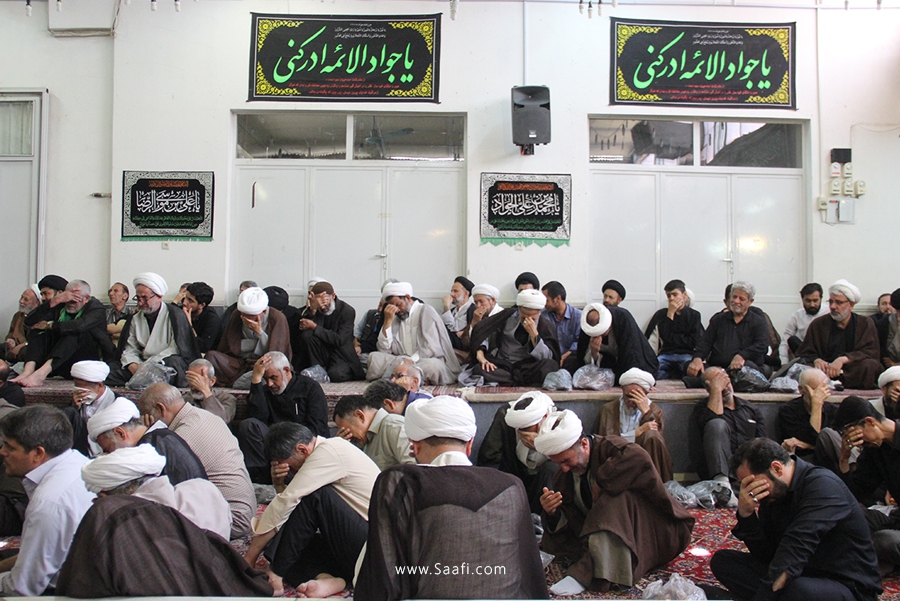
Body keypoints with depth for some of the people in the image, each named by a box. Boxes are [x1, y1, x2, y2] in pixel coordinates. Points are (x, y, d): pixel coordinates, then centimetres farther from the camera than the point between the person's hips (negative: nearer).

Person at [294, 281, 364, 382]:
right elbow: (302, 327, -14)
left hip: (341, 353, -3)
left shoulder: (347, 311, -11)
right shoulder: (315, 309, 0)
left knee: (336, 375, -32)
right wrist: (312, 310, -30)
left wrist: (314, 327, -23)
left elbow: (340, 340, -20)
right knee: (306, 334, -23)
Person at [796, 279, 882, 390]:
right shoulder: (818, 324, 12)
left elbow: (871, 353, -5)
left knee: (869, 366, -33)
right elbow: (805, 354, 9)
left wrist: (843, 359, -22)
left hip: (853, 373, 0)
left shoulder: (865, 324, 10)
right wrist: (816, 360, -16)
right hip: (825, 371, 0)